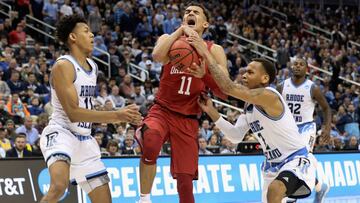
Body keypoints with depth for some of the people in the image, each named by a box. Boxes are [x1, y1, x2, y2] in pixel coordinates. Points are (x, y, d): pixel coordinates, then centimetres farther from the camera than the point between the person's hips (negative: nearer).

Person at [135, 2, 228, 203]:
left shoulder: (214, 51, 2)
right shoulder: (170, 39, 2)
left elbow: (225, 90, -9)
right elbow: (157, 56, -24)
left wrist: (203, 73, -23)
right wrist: (181, 30, -22)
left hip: (188, 120, 1)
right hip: (162, 111, -1)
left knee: (185, 181, -1)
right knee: (151, 141, -36)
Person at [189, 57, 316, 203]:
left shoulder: (268, 96, -23)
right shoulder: (249, 105, 6)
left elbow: (229, 88, -31)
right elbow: (236, 136, 1)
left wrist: (207, 56, -26)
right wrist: (211, 111, -7)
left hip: (296, 159, -10)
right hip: (273, 164, 10)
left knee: (275, 190, -37)